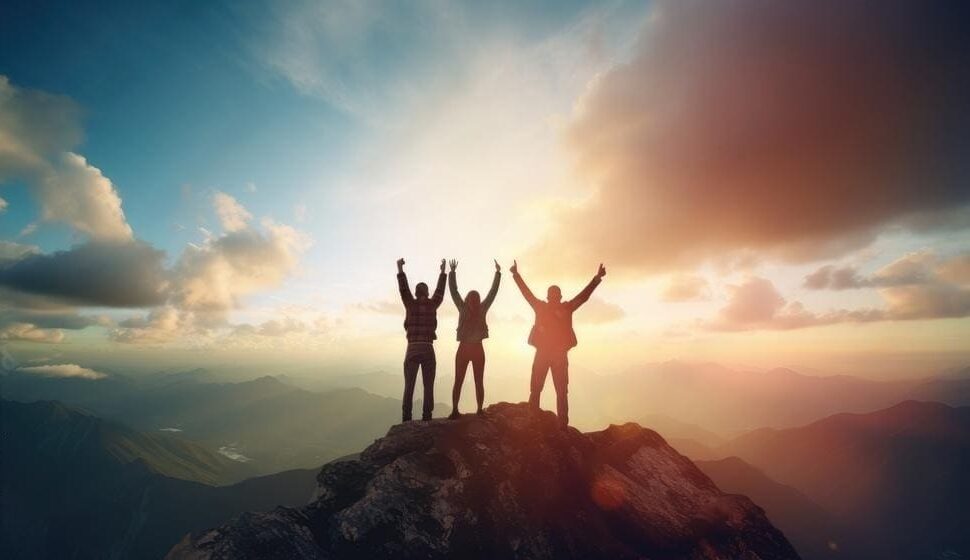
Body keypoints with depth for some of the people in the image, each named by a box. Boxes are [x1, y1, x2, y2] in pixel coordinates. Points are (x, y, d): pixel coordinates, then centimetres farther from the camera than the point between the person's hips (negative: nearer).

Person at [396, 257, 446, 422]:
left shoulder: (411, 304, 0)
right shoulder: (432, 304, 3)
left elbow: (403, 288, 7)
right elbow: (440, 290, 16)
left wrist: (400, 269, 14)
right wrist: (442, 271, 27)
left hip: (412, 350, 0)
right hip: (428, 350, 0)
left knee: (409, 386, 4)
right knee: (428, 386, 5)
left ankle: (406, 418, 0)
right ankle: (427, 417, 3)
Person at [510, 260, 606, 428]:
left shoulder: (566, 308, 7)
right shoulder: (540, 307, 8)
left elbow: (583, 296, 4)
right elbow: (527, 292, 10)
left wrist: (596, 278, -2)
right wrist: (516, 274, 9)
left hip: (560, 354, 0)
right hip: (542, 353, 0)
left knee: (562, 391, 2)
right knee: (535, 389, 1)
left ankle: (563, 425, 6)